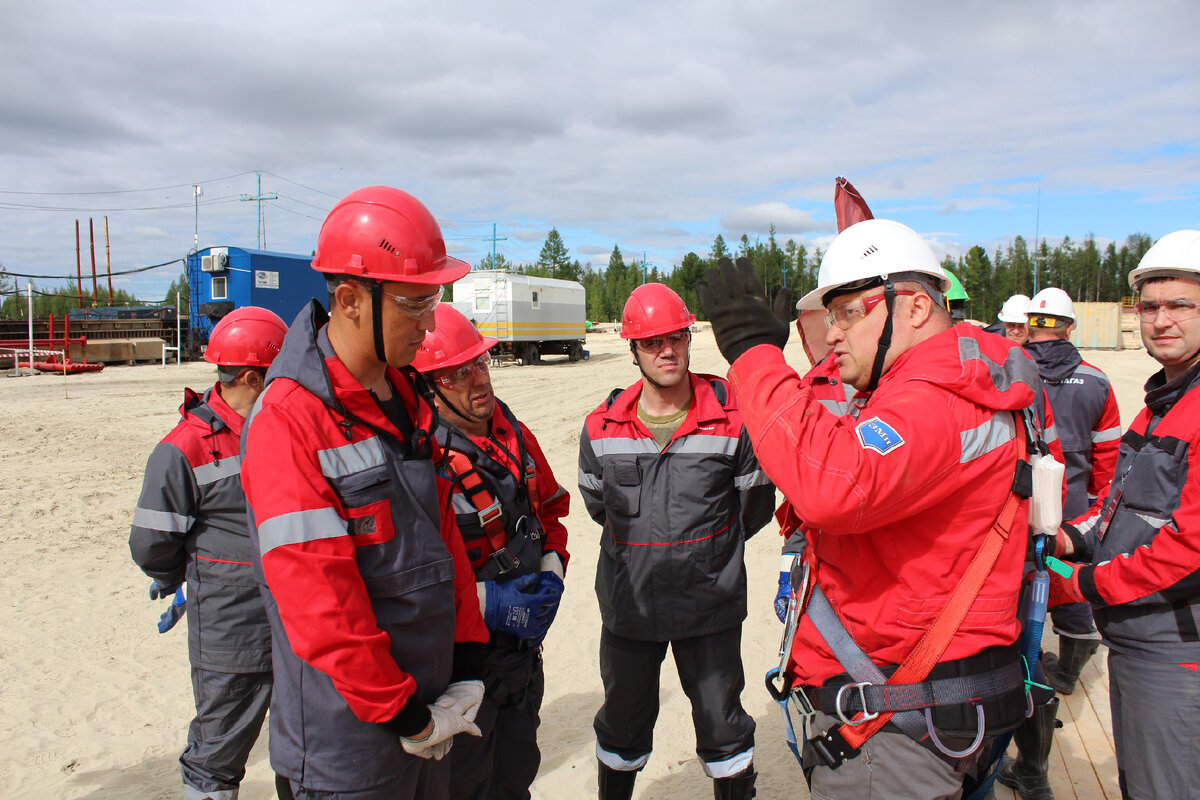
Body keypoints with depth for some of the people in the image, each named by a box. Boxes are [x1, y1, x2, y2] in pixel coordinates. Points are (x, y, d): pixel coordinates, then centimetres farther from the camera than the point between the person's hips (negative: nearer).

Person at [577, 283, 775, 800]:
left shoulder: (733, 418, -12)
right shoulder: (602, 427, -6)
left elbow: (755, 508, 1)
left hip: (711, 605, -2)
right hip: (627, 604, 2)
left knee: (722, 726, 16)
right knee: (622, 724, 22)